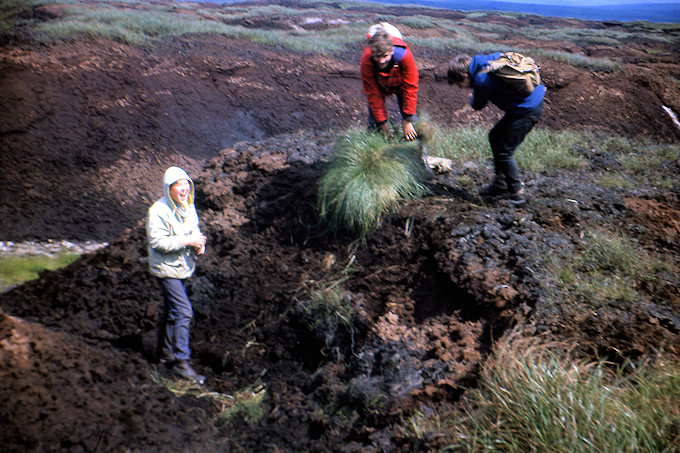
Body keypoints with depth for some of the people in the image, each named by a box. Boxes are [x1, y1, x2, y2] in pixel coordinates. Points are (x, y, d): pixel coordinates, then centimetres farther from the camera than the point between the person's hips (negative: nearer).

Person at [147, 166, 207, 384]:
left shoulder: (188, 207, 5)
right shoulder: (159, 211, -20)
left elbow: (194, 230, 16)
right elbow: (157, 241, -23)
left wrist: (199, 243, -6)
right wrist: (186, 241, -26)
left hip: (182, 267, 8)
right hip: (166, 269, -8)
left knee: (171, 310, 20)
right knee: (183, 312, -13)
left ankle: (164, 352, 36)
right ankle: (181, 362, -5)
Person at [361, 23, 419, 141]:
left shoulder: (404, 55, -39)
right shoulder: (366, 60, -36)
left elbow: (410, 88, -27)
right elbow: (372, 92, -23)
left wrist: (407, 120, -24)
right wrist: (382, 122, -20)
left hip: (400, 84, 0)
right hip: (379, 86, 0)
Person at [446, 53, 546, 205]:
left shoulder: (482, 81, -20)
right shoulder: (488, 59, 4)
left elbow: (478, 105, -3)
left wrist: (471, 99, 21)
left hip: (527, 111, -10)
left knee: (504, 152, -5)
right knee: (495, 137, 19)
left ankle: (516, 194, 7)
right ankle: (500, 183, 30)